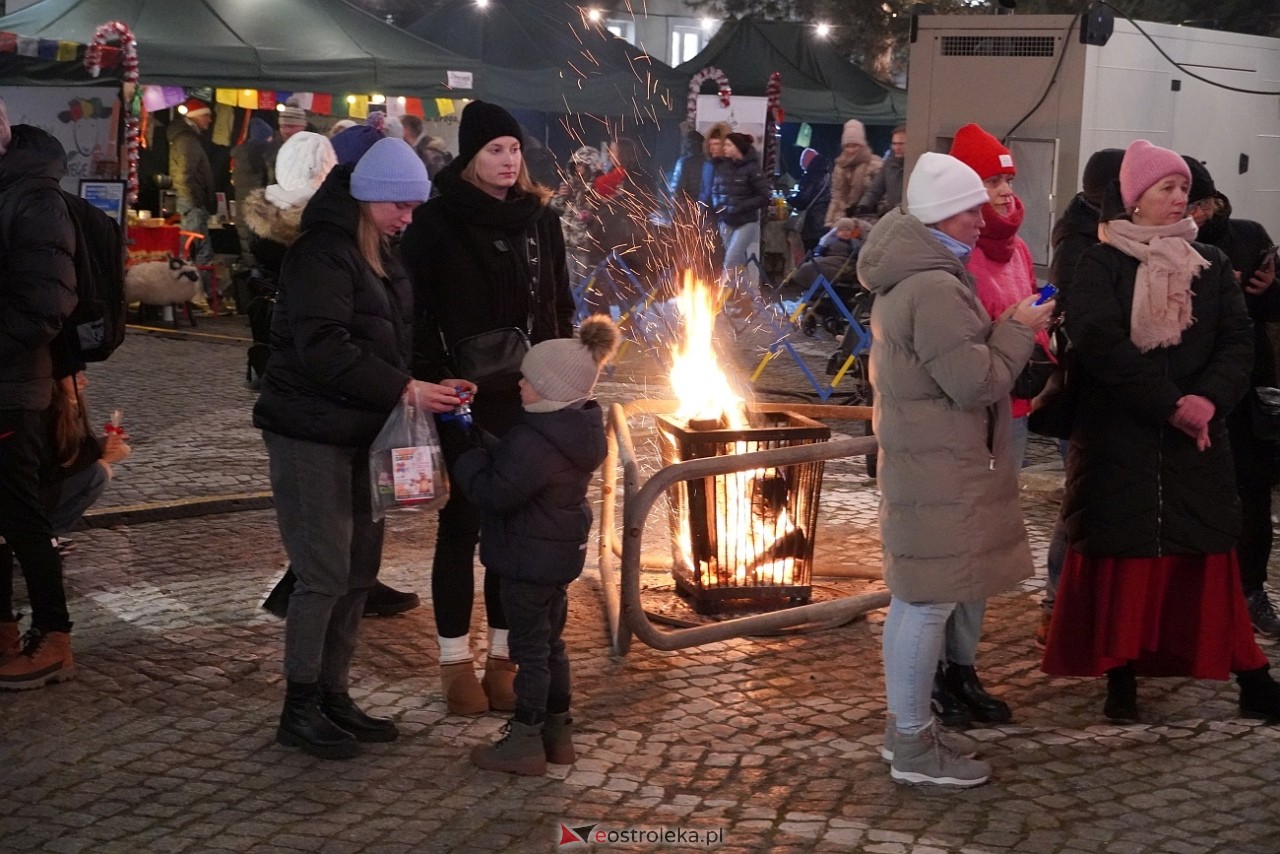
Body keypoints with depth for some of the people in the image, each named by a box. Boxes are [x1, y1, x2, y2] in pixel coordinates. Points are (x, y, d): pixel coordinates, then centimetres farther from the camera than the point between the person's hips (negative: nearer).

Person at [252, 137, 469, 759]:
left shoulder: (379, 254, 14)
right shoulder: (322, 252, -16)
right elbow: (324, 349, -25)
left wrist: (410, 392, 3)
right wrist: (406, 390, -28)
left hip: (361, 433, 9)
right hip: (311, 434, -9)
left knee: (359, 570, 10)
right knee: (325, 575, -7)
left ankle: (333, 695, 21)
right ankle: (299, 709, 5)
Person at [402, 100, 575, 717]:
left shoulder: (540, 219, 7)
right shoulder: (436, 222, -6)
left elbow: (561, 308, 12)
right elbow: (415, 312, -8)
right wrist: (428, 384, -16)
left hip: (529, 400, 4)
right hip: (464, 403, -4)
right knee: (462, 527, 5)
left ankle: (504, 658, 19)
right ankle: (456, 662, 15)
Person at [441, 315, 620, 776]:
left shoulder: (535, 443, -29)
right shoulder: (578, 426, 3)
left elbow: (493, 492, -25)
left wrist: (464, 455, -11)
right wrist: (483, 447, 2)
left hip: (528, 557, -10)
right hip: (560, 552, 10)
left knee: (529, 646, 0)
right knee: (550, 641, 20)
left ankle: (525, 742, 10)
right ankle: (557, 733, 30)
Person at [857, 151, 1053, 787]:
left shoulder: (908, 277, 13)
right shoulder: (936, 290, -21)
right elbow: (978, 383, -21)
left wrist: (1002, 330, 11)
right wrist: (1019, 329, -8)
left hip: (918, 458, 11)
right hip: (939, 466, -11)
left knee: (914, 598, 17)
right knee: (929, 600, -5)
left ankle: (906, 727, 27)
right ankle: (914, 748, 2)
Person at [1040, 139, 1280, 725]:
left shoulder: (1210, 265, 10)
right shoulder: (1101, 266, -1)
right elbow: (1100, 342, -15)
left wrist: (1207, 399, -18)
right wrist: (1170, 403, -20)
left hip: (1196, 440, 3)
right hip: (1118, 439, -3)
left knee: (1205, 557, 3)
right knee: (1121, 552, 1)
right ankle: (1121, 677, 10)